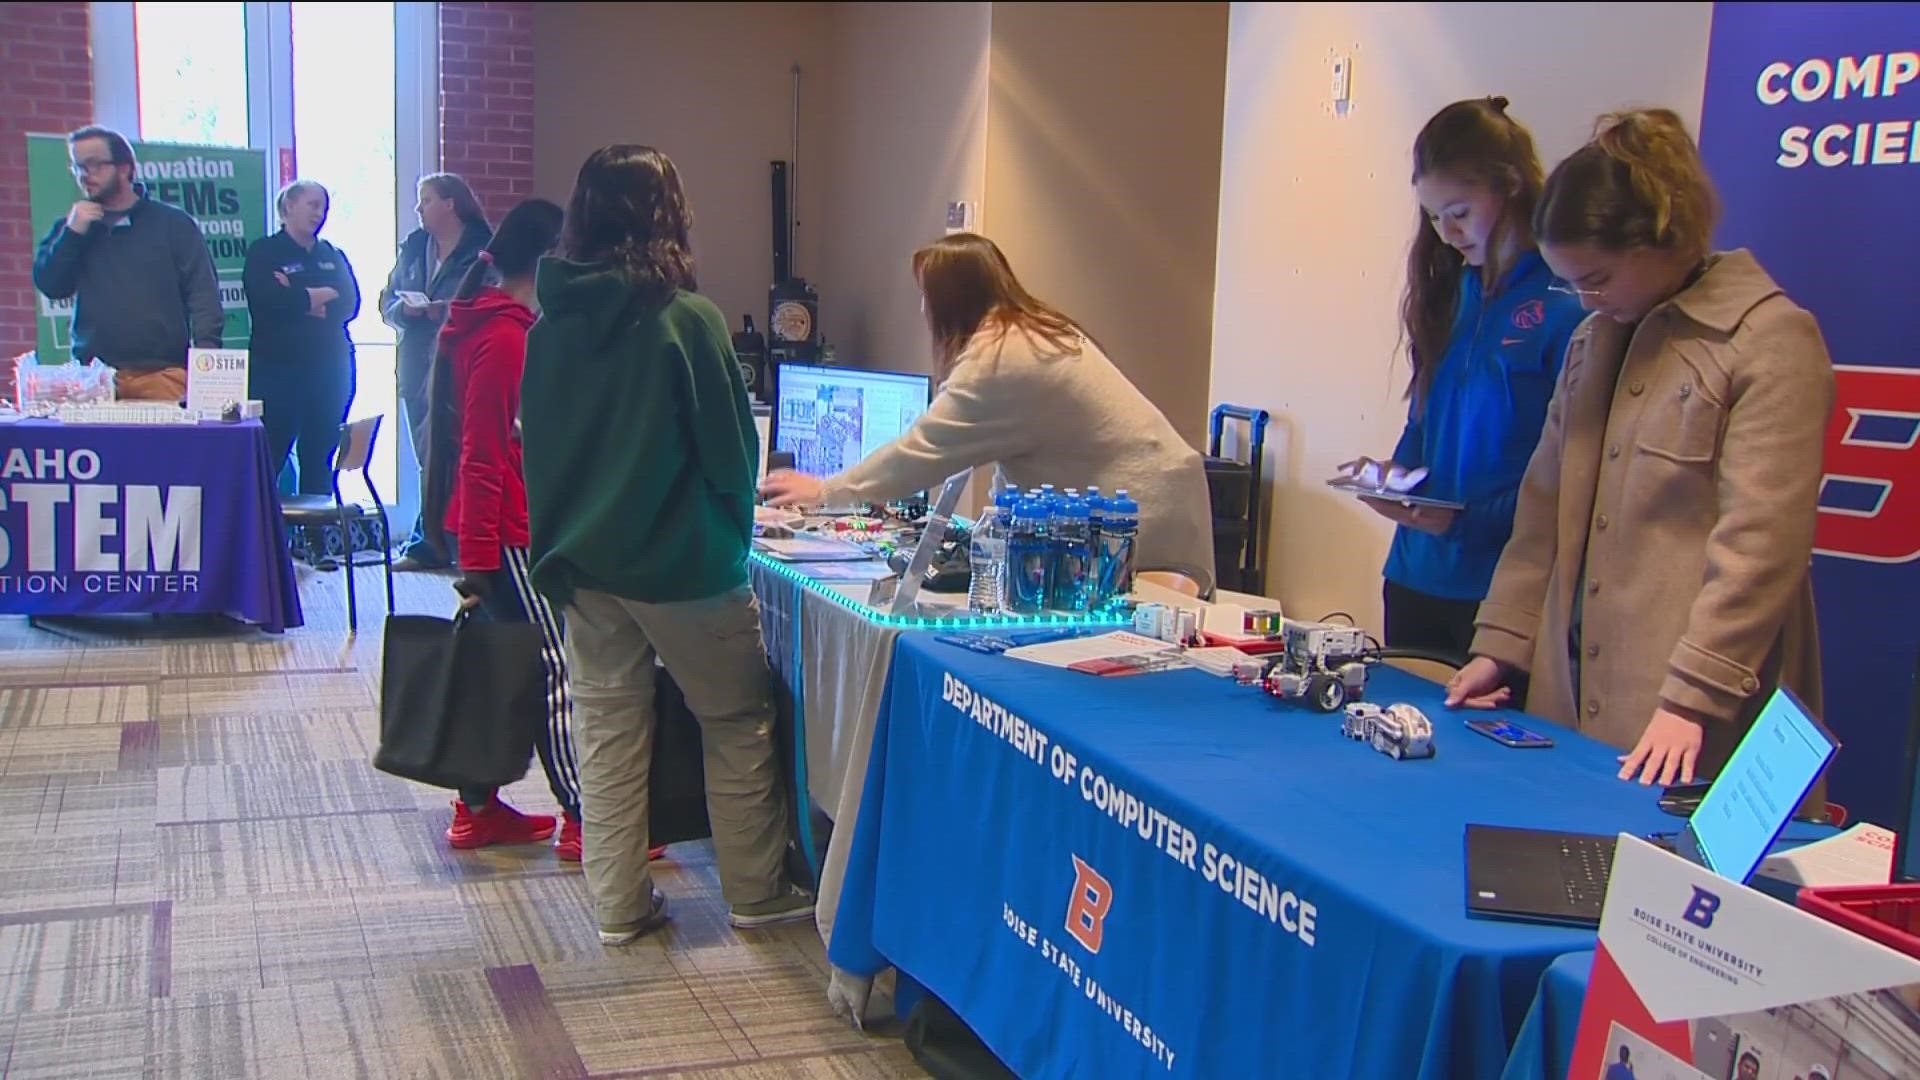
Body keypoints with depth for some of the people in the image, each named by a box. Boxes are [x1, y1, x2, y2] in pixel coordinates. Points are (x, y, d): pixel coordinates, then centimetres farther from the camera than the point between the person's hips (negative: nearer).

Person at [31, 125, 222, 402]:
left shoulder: (173, 223, 7)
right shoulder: (71, 228, 18)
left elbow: (203, 293, 0)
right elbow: (49, 286, 8)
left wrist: (205, 349, -15)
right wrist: (72, 232, -4)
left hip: (164, 373, -2)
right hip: (93, 376, 2)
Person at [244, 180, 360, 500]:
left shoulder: (333, 256, 17)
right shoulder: (264, 253, 4)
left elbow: (351, 304, 2)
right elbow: (265, 302, -12)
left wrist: (298, 299, -10)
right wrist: (319, 296, -4)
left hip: (330, 368, 4)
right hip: (278, 368, -4)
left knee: (321, 460, 5)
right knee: (269, 460, -8)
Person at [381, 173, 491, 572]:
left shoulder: (481, 250, -4)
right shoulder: (413, 247, 15)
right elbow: (387, 303, 14)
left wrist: (449, 310, -20)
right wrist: (407, 308, -7)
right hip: (418, 367, 6)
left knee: (440, 459, -7)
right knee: (430, 459, 10)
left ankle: (428, 542, 1)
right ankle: (433, 545, 16)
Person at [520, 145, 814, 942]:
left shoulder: (551, 324, 2)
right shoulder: (686, 318, -14)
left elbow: (535, 447, 8)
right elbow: (732, 443, -10)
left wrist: (560, 545, 16)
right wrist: (732, 530, 8)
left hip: (583, 562, 5)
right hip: (680, 562, -5)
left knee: (606, 732, 11)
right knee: (738, 724, 10)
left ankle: (620, 905, 18)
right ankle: (755, 891, 18)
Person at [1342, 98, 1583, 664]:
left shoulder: (1569, 303, -13)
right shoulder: (1454, 288, 10)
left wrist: (1471, 519, -19)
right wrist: (1397, 471, -1)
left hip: (1508, 591, -6)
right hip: (1417, 575, 7)